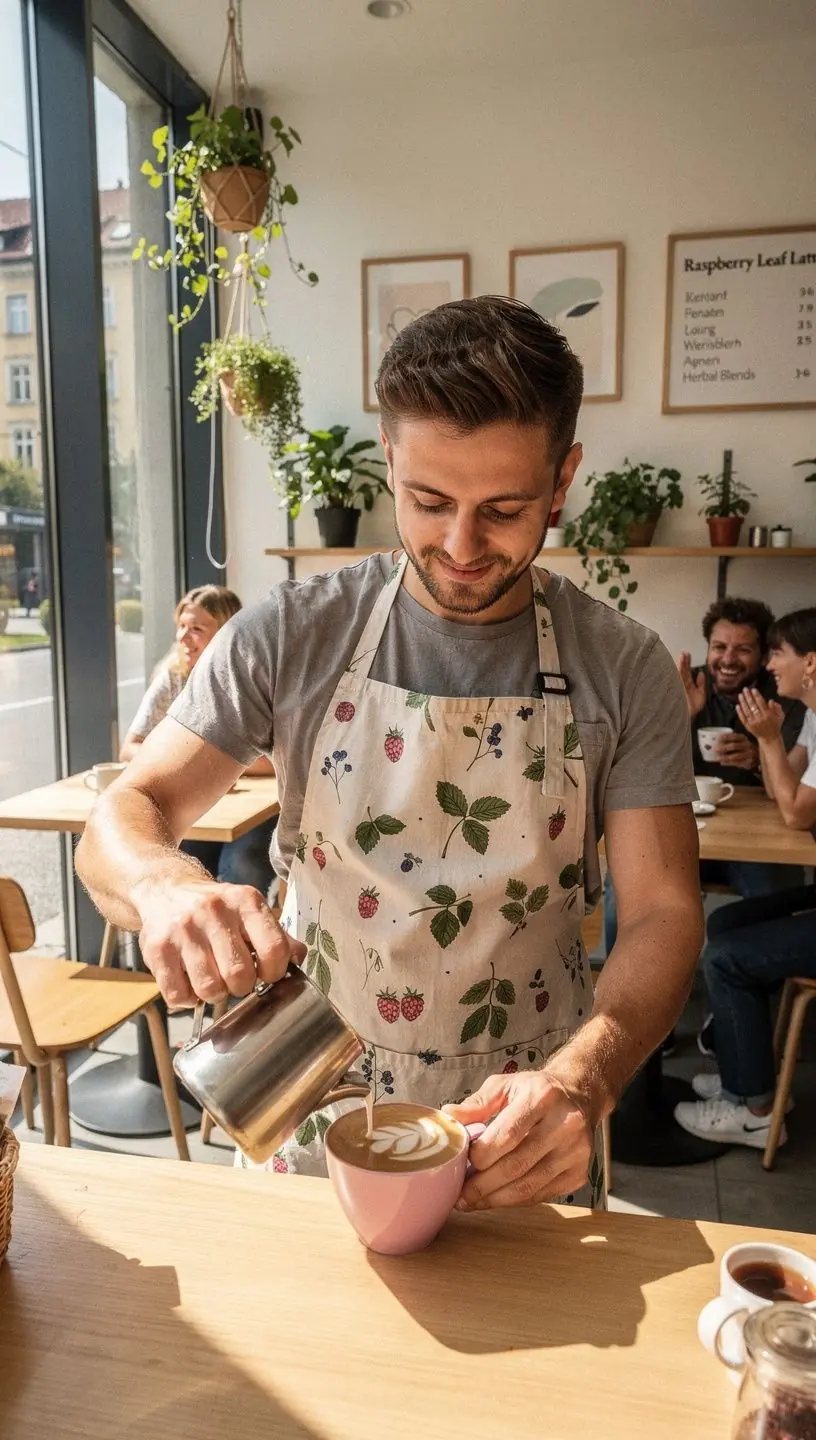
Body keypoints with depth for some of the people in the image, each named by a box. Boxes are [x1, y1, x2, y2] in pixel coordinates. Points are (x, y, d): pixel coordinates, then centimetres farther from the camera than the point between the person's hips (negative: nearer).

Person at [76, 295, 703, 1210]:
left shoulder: (624, 670, -11)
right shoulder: (292, 635, -11)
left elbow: (663, 913, -12)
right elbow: (122, 815, -12)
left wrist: (583, 1080, -31)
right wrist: (164, 885, -36)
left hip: (523, 1124, 0)